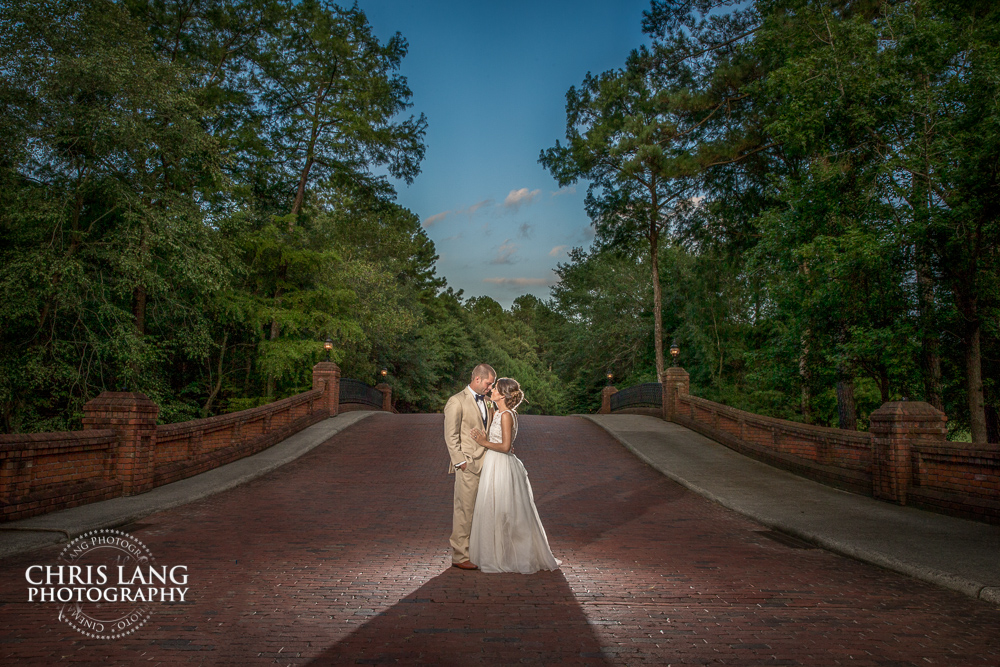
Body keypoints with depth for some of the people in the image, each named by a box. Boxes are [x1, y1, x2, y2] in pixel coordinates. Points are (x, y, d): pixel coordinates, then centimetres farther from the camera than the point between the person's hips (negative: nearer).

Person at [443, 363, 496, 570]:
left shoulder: (486, 402, 15)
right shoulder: (456, 402, -8)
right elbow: (451, 437, -10)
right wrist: (461, 463, -13)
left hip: (486, 465, 7)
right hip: (468, 466, -7)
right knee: (465, 511, -2)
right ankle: (459, 556, 8)